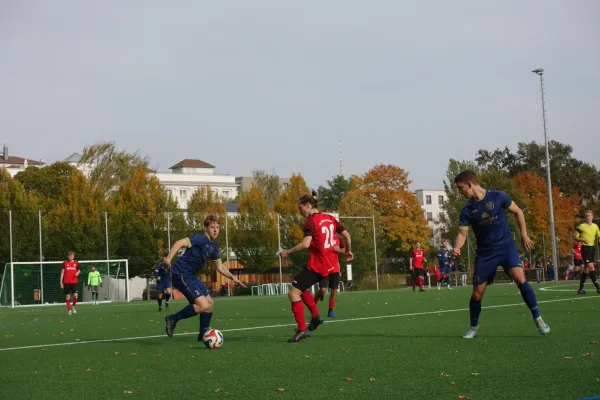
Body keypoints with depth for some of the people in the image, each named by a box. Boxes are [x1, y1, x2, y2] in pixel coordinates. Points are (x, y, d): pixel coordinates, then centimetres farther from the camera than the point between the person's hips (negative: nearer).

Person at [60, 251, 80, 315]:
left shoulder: (76, 262, 7)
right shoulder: (65, 263, 3)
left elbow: (78, 270, 20)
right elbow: (62, 272, 4)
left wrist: (78, 273, -5)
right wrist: (61, 282, -1)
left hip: (74, 282, 1)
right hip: (66, 282, -1)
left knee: (76, 295, -12)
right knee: (68, 296, 0)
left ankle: (73, 306, 15)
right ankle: (69, 310, 10)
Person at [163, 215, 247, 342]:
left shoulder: (214, 245, 12)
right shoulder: (201, 239, -16)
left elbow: (219, 267, 22)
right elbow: (180, 242, -30)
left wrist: (232, 277, 10)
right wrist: (168, 258, -43)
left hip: (191, 276, 9)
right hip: (181, 274, -9)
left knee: (210, 303, 12)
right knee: (203, 306, -17)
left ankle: (203, 334, 25)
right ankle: (173, 319, -4)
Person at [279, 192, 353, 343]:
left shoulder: (311, 222, -14)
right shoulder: (330, 218, 10)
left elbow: (305, 244, -25)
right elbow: (346, 235, 14)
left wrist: (287, 252, -14)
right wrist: (348, 251, 29)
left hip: (316, 265, -9)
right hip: (330, 265, 9)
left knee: (293, 293, -5)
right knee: (300, 288, 24)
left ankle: (301, 330, -10)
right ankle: (315, 316, 19)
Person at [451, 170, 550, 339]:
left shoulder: (498, 197, -8)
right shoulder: (467, 210, -2)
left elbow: (518, 212, 4)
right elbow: (463, 233, -5)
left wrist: (524, 235, -1)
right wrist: (457, 247, -26)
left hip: (506, 246, -3)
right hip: (485, 252, 3)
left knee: (520, 278, -25)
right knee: (477, 293, 2)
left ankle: (537, 318, -14)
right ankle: (473, 327, 24)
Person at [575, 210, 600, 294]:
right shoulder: (581, 226, -4)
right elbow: (576, 237, -1)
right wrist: (583, 240, -19)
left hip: (592, 248, 6)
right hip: (585, 248, -6)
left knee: (586, 269, 9)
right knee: (591, 267, -15)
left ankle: (581, 289, 16)